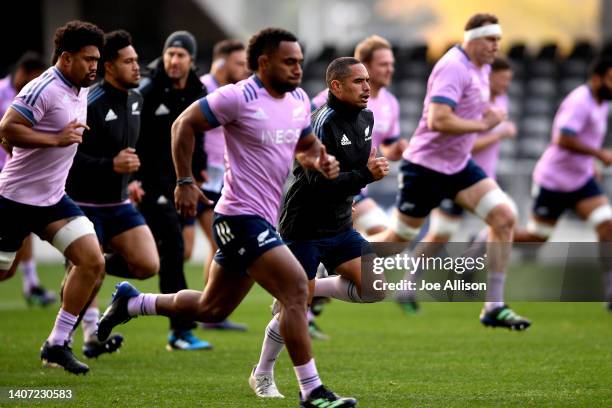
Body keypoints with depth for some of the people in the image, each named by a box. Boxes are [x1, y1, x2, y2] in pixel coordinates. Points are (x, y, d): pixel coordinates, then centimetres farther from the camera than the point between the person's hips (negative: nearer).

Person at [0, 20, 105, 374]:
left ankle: (57, 345, -2)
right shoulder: (44, 89, -20)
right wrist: (57, 139, -26)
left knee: (93, 262, -7)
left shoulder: (81, 91, 8)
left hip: (53, 198, 8)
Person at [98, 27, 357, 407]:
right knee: (297, 289, -18)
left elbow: (306, 145, 24)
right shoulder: (239, 97, -14)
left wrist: (321, 160, 1)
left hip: (263, 219, 9)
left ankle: (131, 302, 37)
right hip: (242, 216, -9)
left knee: (212, 308, 18)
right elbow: (185, 124, -8)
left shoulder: (299, 100, 9)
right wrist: (185, 182, -10)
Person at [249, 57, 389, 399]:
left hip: (340, 227, 8)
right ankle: (262, 376, 15)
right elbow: (321, 184, -28)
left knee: (376, 289, -6)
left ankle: (316, 288, 17)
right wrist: (367, 174, -32)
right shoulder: (323, 124, -22)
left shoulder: (365, 117, 5)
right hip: (304, 227, -8)